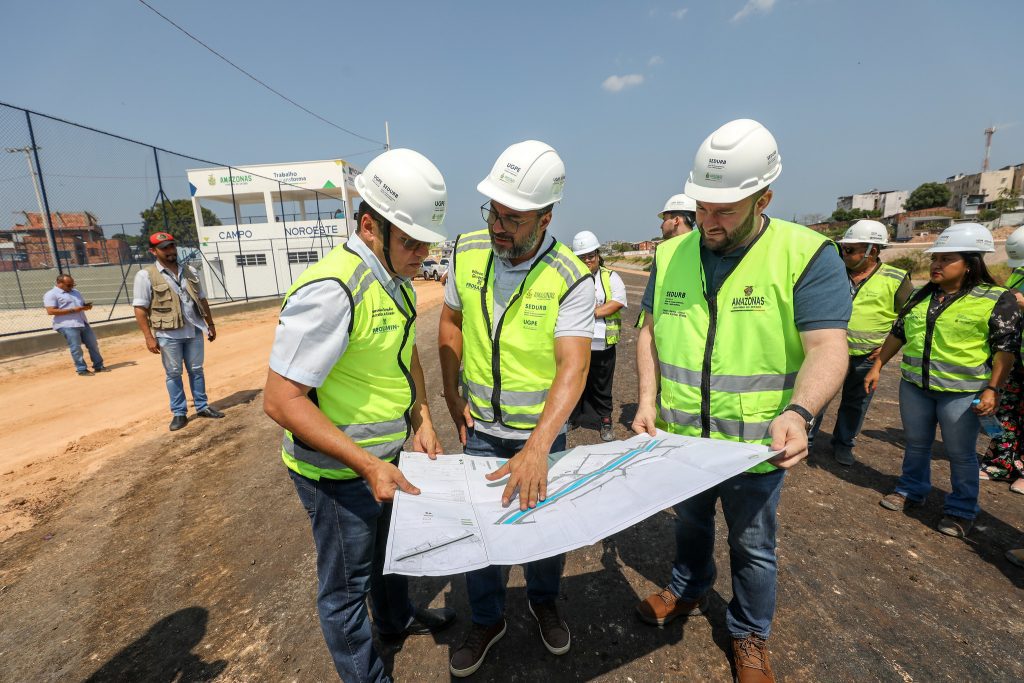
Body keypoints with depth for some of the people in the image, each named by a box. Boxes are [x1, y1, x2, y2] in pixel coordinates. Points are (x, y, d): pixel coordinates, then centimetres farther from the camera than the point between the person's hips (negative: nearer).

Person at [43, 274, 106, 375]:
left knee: (93, 345, 9)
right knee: (76, 348, -4)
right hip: (67, 326, -7)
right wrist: (72, 310, -20)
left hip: (84, 323, 7)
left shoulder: (76, 292, 19)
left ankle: (98, 366, 18)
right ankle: (82, 369, 4)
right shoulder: (51, 295, -4)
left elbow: (83, 304, 27)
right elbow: (51, 311, -14)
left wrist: (87, 306, 1)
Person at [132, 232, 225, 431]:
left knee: (196, 370, 11)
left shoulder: (190, 271, 9)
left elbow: (202, 300, 14)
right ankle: (179, 413, 16)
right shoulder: (146, 276, -6)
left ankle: (202, 407, 22)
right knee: (173, 374, 6)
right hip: (168, 334, -4)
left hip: (194, 331, 4)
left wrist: (210, 324, 12)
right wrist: (149, 337, -15)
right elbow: (140, 309, -9)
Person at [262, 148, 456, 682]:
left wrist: (422, 418, 1)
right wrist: (367, 464, -30)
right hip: (336, 471, -9)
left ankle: (397, 618, 59)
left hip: (381, 457, 9)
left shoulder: (397, 280, 1)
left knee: (386, 546, 31)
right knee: (346, 583, 15)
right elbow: (281, 400, -28)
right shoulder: (331, 291, -29)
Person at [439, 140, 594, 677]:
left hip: (542, 432, -2)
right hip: (479, 426, 3)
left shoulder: (570, 280, -21)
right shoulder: (467, 251, -9)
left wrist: (536, 450, -36)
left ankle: (543, 602, 50)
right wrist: (451, 394, -1)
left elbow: (573, 368, -26)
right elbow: (450, 322, 5)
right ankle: (487, 620, 44)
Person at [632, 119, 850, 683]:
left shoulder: (807, 254, -14)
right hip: (680, 438, 3)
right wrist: (648, 399, -8)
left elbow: (827, 347, -19)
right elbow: (651, 331, 2)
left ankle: (750, 634, 45)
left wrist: (797, 412, -36)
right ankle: (687, 591, 53)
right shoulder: (671, 254, -3)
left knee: (753, 546, 19)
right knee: (690, 524, 26)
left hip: (756, 445, -3)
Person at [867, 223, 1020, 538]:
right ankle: (911, 490, 33)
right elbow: (898, 333, 11)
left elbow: (1006, 348, -8)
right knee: (916, 444, 17)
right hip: (914, 385, 4)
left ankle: (961, 510, 24)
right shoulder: (921, 296, 6)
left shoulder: (997, 300, -7)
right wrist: (877, 366, 9)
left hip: (961, 392, -4)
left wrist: (993, 389, -15)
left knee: (960, 453, 8)